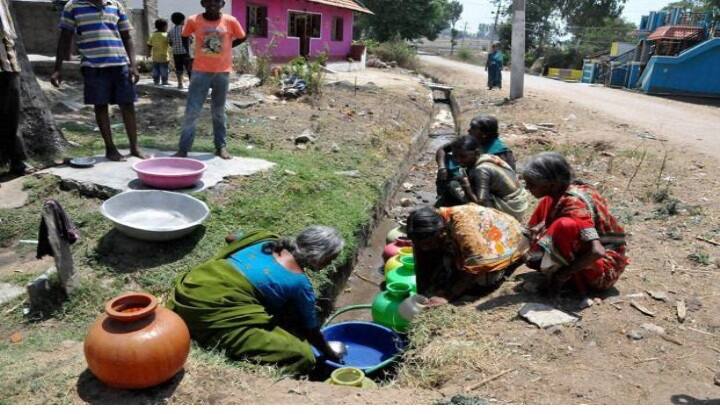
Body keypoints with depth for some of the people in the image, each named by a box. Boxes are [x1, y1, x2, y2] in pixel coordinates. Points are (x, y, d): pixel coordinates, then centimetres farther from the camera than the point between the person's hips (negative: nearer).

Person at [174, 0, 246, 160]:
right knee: (191, 111, -3)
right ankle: (183, 149, 2)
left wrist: (224, 48, 9)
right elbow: (185, 36, 13)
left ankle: (221, 146, 20)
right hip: (200, 71, -1)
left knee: (219, 112, 11)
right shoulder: (194, 21, -4)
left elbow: (241, 38, 12)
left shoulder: (230, 21, -4)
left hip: (222, 72, 1)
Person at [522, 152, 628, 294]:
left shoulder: (573, 204, -27)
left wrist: (563, 275, -25)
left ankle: (556, 274, -11)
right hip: (584, 256, 8)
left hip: (604, 269, -8)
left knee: (565, 226, -34)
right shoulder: (558, 194, -4)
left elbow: (597, 252, -35)